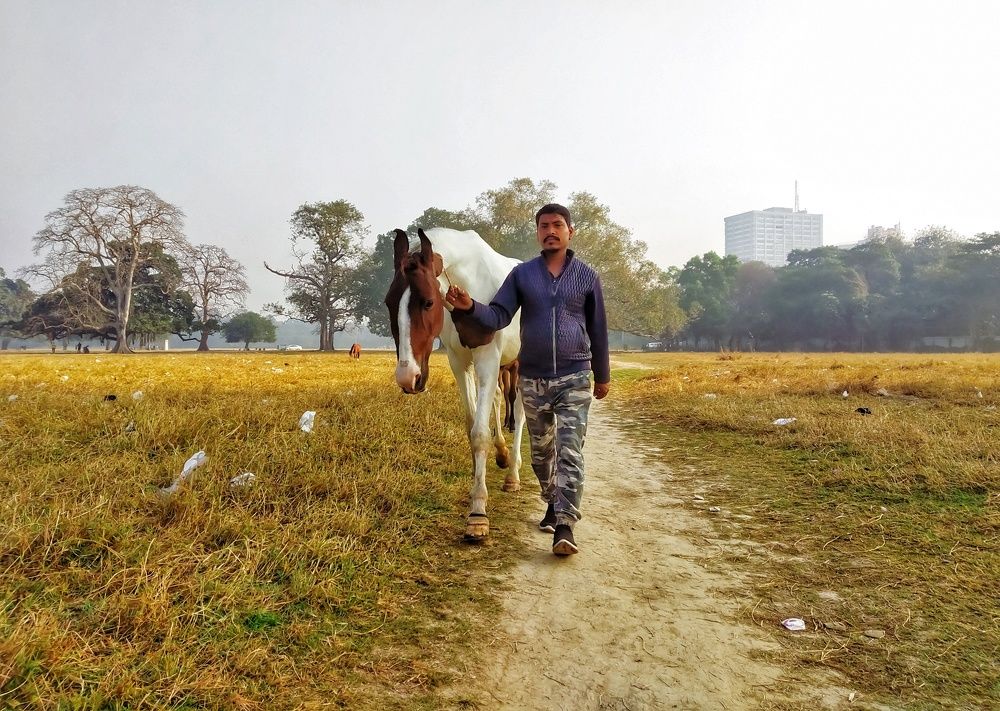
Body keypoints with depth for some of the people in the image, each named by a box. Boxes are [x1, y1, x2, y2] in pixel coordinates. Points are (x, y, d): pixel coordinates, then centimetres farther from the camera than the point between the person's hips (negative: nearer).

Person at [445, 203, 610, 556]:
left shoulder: (587, 276, 0)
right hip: (532, 380, 2)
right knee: (541, 451, 15)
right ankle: (553, 503, 36)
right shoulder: (522, 274, 2)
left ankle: (565, 526, -9)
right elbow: (497, 316, -6)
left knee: (570, 452, -9)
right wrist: (469, 307, -27)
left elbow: (598, 329, 7)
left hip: (574, 378, -2)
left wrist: (602, 375, 11)